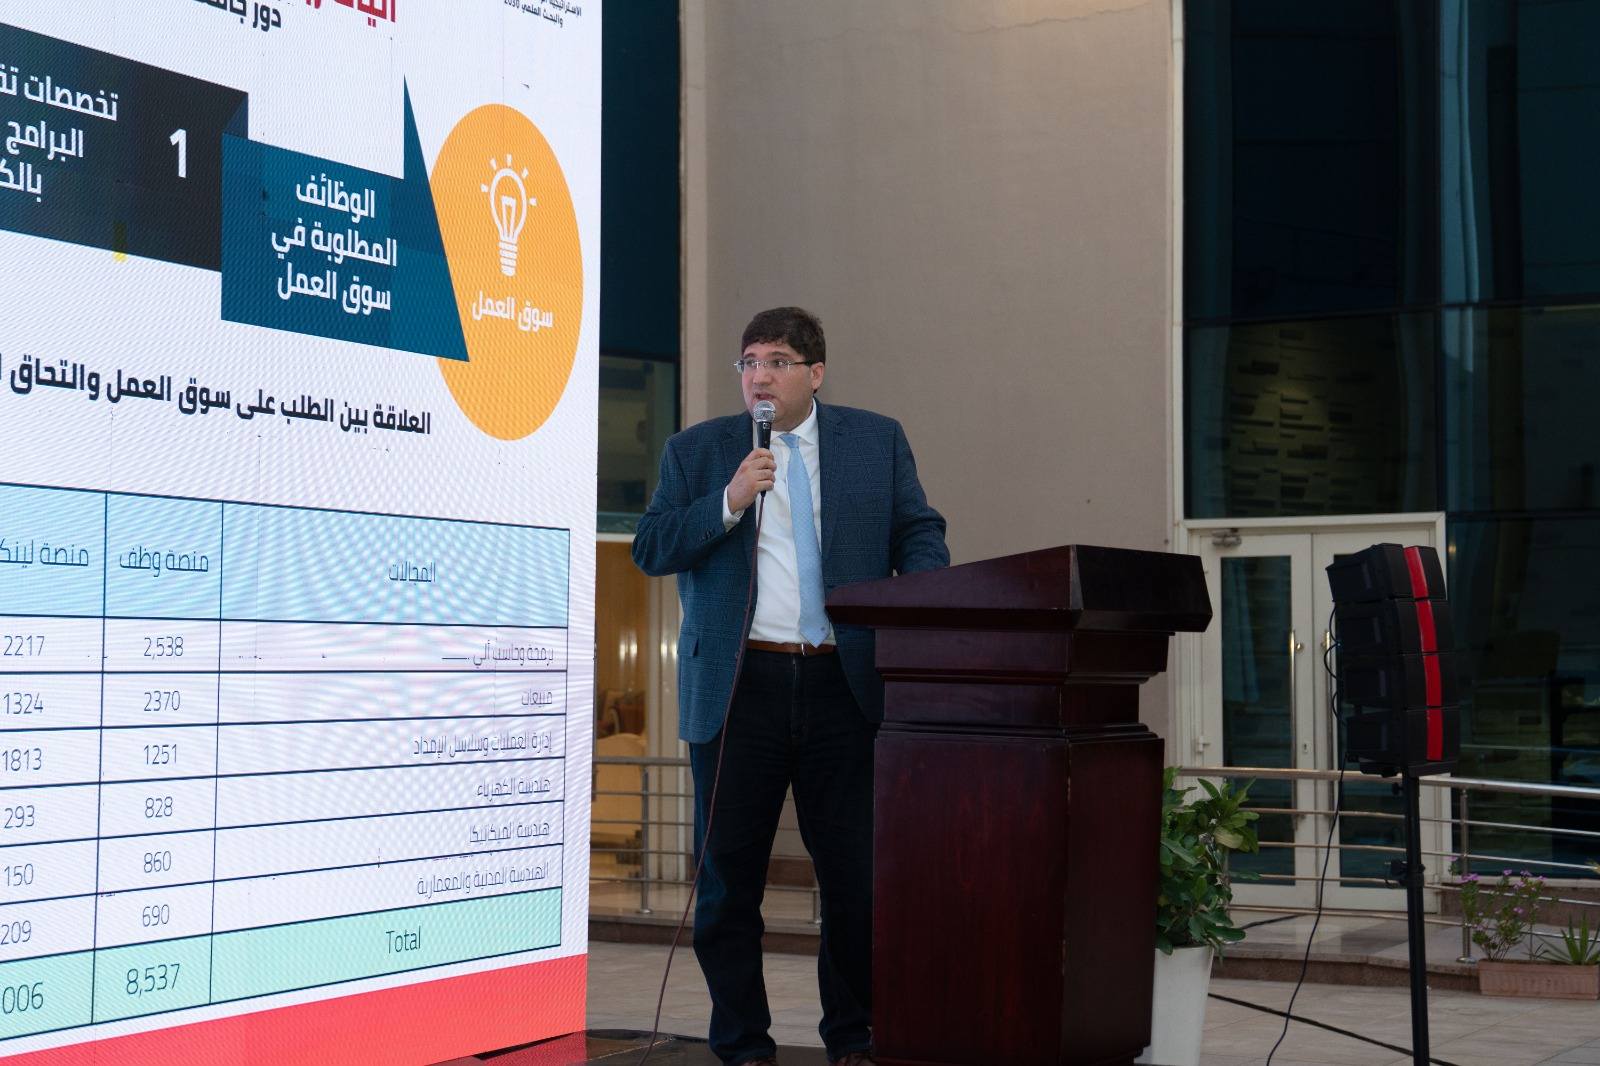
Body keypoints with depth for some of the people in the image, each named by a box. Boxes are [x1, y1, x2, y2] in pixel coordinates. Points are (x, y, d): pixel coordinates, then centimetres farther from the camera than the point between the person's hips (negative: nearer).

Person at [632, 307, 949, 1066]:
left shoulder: (877, 441, 10)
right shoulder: (696, 451, 7)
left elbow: (920, 533, 10)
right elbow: (650, 550, 1)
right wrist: (728, 502, -13)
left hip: (844, 684, 1)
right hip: (736, 686, 0)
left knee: (856, 873, 4)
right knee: (729, 874, 5)